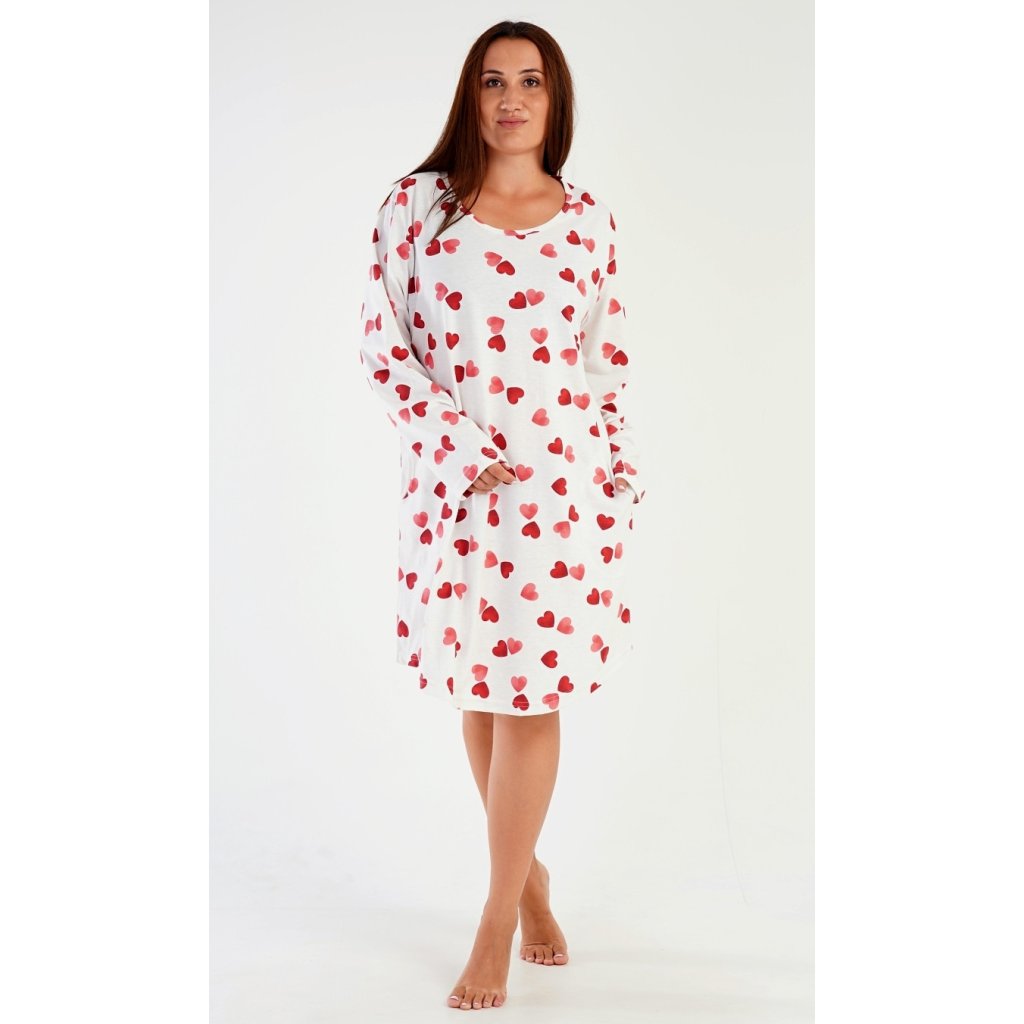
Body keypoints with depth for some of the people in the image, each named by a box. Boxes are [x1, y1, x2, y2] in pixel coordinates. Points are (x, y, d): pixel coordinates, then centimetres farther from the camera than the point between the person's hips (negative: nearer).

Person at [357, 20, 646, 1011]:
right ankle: (528, 874, 31)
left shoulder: (588, 220, 7)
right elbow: (384, 344, -1)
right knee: (480, 694, 9)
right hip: (455, 485, 0)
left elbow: (608, 359, 13)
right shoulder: (418, 204, 1)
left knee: (532, 694, 0)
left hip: (564, 483, 0)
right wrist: (460, 450, -10)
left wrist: (620, 475, 6)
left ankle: (498, 918, 12)